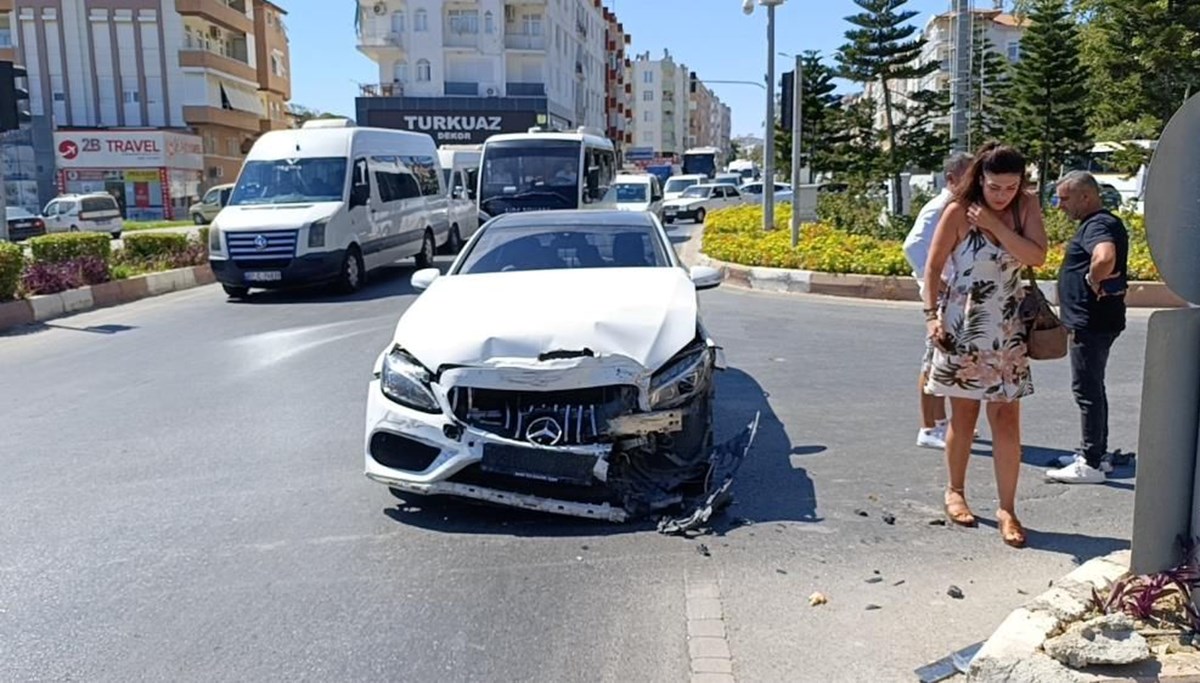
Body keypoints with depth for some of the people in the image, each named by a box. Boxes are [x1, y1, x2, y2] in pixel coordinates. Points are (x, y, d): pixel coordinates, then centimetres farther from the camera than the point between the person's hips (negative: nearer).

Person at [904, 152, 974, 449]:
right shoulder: (938, 209, -13)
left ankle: (940, 422, 29)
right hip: (943, 295, -9)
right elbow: (912, 246, -25)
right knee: (934, 361, -3)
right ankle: (928, 429, 4)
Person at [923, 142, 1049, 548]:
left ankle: (1007, 510, 7)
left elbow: (1037, 257, -13)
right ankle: (955, 492, 28)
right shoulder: (958, 212, -8)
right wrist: (931, 315, -13)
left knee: (1007, 420, -1)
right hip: (961, 326, -2)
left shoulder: (1026, 207, -1)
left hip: (1007, 330, 2)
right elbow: (933, 267, -5)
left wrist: (994, 224, -18)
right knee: (964, 416, 9)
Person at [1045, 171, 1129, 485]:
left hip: (1091, 323, -11)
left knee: (1087, 390, -5)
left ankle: (1091, 464, 1)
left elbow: (1104, 259, -39)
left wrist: (1093, 282, -22)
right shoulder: (1105, 223, 16)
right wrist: (1099, 281, 12)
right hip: (1094, 321, 11)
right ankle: (1094, 452, 28)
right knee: (1092, 388, 18)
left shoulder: (1097, 225, -18)